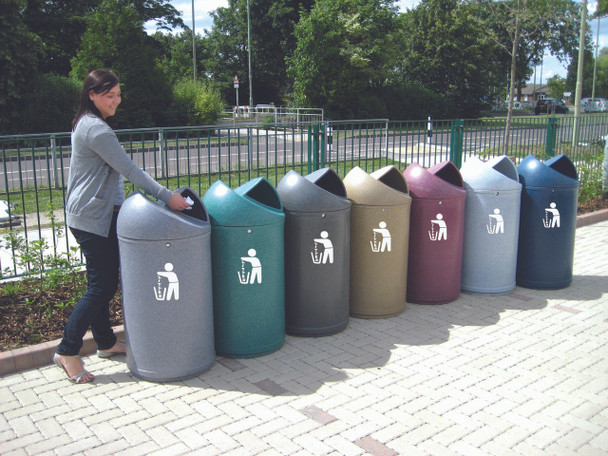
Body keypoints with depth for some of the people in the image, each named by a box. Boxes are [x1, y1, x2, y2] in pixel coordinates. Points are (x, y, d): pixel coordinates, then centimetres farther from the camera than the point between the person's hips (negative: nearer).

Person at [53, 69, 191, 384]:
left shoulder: (87, 124, 17)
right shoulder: (95, 128, -17)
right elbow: (129, 169, -22)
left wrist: (118, 204, 21)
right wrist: (166, 196, -23)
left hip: (102, 214, 11)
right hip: (92, 218, -11)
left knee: (105, 283, 15)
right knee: (101, 287, -7)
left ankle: (106, 342, 27)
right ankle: (67, 351, 4)